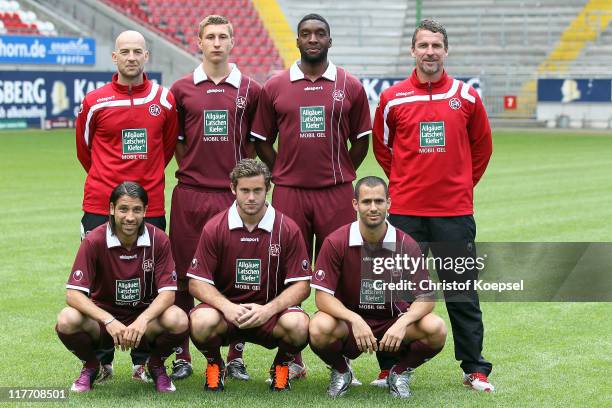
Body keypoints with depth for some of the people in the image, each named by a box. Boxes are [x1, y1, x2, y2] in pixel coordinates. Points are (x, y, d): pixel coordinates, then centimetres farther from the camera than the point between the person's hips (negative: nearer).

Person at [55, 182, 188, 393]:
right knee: (67, 320, -31)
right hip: (103, 315, 0)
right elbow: (73, 294, -20)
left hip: (145, 315, 0)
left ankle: (156, 365, 4)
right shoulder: (94, 241, -15)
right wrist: (109, 321, -35)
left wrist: (142, 320, -33)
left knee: (178, 320, -31)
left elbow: (167, 292, -14)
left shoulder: (158, 239, -11)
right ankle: (91, 366, 4)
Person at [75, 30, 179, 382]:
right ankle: (101, 361, 11)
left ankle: (143, 362, 14)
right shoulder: (95, 102, 0)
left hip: (151, 206, 1)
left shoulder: (164, 100, 4)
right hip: (100, 207, -1)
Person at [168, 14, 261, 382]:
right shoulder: (182, 89, 7)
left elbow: (256, 143, 10)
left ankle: (236, 356, 12)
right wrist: (195, 169, 3)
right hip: (189, 195, 1)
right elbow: (175, 141, 12)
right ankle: (182, 356, 12)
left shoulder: (250, 90, 6)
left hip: (234, 194, 0)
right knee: (184, 276, 2)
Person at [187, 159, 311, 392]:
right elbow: (197, 283, -3)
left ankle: (281, 366, 5)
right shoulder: (214, 228, -3)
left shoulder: (287, 229, -4)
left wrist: (268, 309, -21)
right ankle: (214, 364, 3)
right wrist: (227, 307, -22)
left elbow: (301, 285, -5)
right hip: (225, 306, 0)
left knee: (297, 324, -33)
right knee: (202, 321, -34)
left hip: (270, 309, 0)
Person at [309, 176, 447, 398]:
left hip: (393, 322, 1)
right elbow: (323, 296, -14)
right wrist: (354, 319, -32)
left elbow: (425, 297, -10)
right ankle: (340, 372, 2)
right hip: (349, 321, -1)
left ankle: (400, 373, 5)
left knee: (435, 329, -27)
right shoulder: (336, 242, -12)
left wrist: (402, 323, -31)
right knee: (320, 329, -35)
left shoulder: (406, 245, -9)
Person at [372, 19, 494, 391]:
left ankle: (475, 369, 11)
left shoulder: (466, 96, 2)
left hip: (455, 211, 0)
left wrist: (465, 183, 12)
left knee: (463, 294, 3)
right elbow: (382, 146, 15)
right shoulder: (393, 99, 1)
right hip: (406, 211, 0)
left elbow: (481, 146, 15)